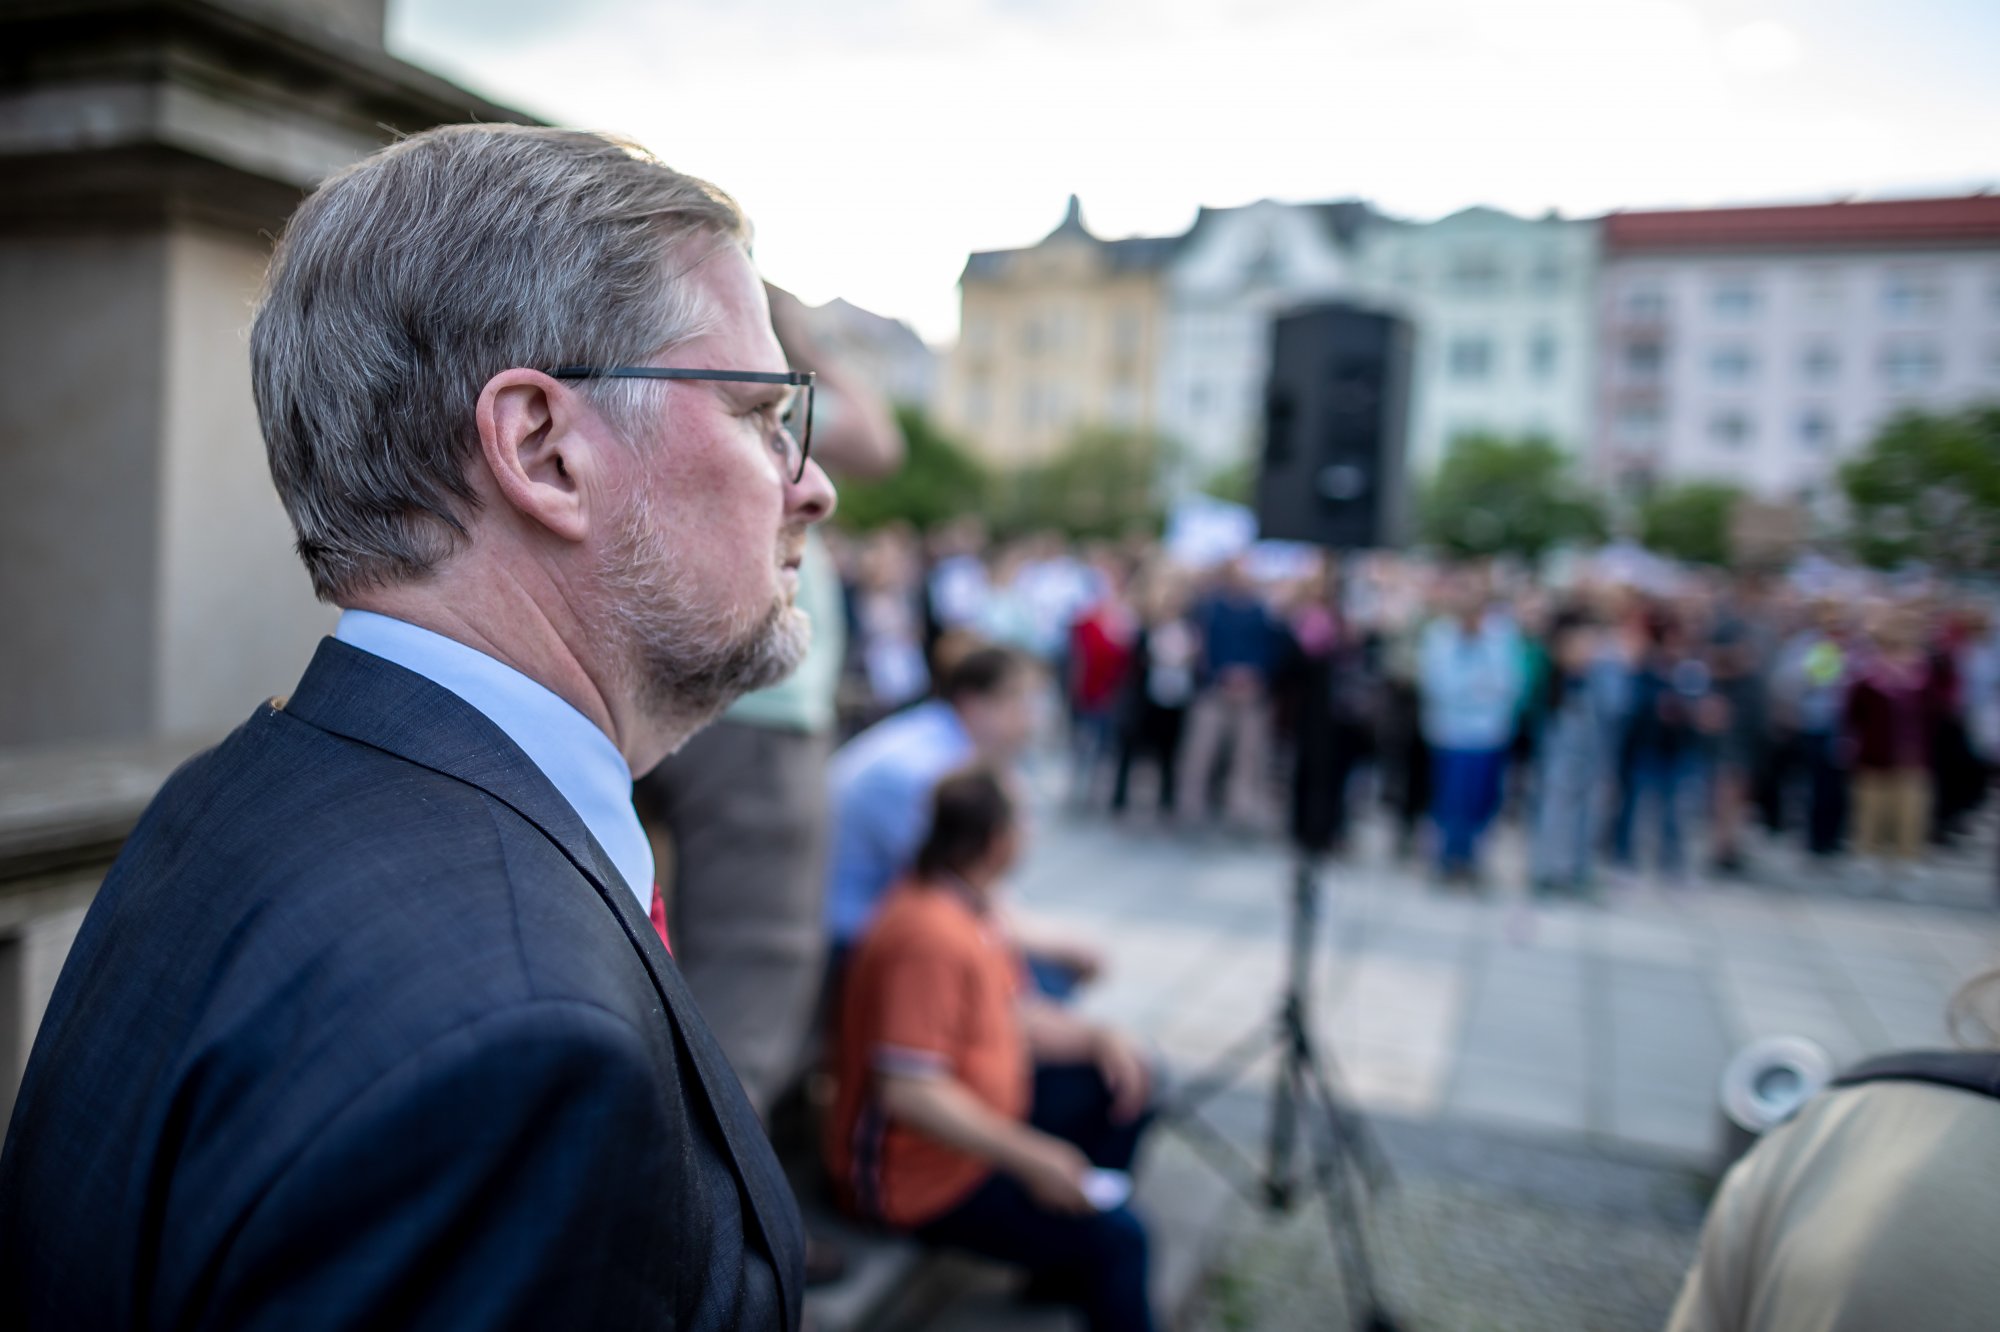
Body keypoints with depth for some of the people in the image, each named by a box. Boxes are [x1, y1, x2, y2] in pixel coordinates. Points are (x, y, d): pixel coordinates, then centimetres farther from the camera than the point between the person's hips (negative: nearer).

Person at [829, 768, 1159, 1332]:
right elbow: (907, 1092, -31)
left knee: (1127, 1083, 14)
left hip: (978, 1127, 11)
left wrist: (1097, 1038, -3)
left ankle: (1068, 1271, 21)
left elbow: (1010, 1016, 12)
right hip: (921, 1175, -11)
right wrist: (1030, 1158, -27)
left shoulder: (971, 909, 5)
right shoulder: (928, 932, -29)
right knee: (1115, 1240, -19)